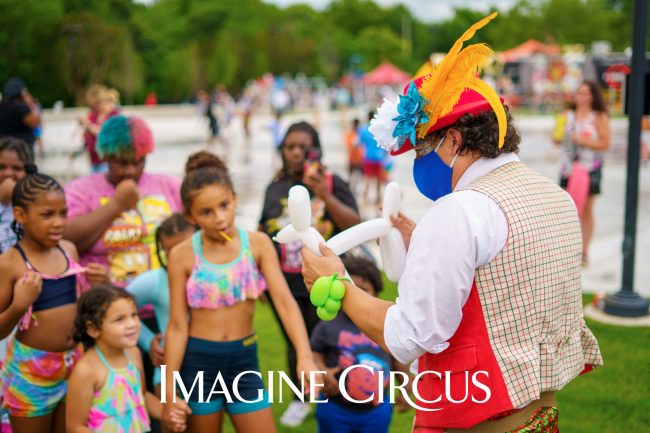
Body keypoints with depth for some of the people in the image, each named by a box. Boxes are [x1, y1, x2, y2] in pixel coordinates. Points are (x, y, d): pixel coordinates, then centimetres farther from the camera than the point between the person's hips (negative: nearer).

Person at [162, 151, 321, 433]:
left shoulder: (257, 244, -6)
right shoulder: (182, 255, -9)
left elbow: (284, 301, -13)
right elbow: (177, 326, -6)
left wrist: (305, 357, -27)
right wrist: (170, 392, -7)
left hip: (244, 360, 2)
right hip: (198, 361, -1)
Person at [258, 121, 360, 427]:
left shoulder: (332, 183, -4)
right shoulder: (275, 188, 6)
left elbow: (355, 225, -15)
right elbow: (263, 234, 14)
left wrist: (324, 195, -24)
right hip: (284, 284, 3)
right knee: (295, 345, 12)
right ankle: (299, 401, 31)